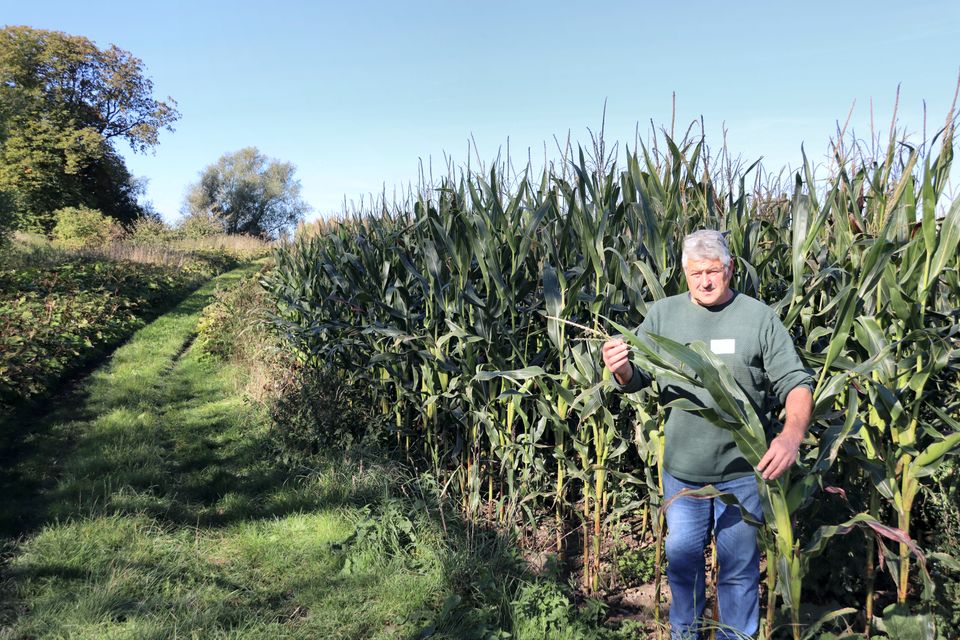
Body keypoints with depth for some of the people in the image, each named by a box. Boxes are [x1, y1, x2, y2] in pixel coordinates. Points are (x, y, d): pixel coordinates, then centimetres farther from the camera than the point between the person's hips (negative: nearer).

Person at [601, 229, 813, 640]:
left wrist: (792, 435, -26)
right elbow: (636, 379, 0)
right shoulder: (663, 314, -1)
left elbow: (795, 382, -7)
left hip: (743, 470, -2)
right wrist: (620, 369, -25)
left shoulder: (759, 317, -7)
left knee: (739, 566, 14)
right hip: (681, 468, 2)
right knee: (682, 558, 17)